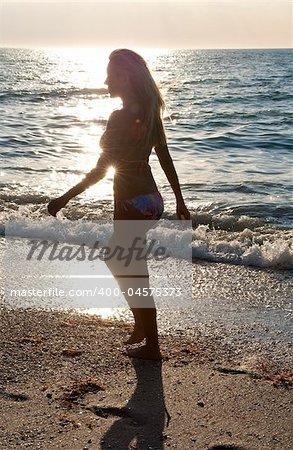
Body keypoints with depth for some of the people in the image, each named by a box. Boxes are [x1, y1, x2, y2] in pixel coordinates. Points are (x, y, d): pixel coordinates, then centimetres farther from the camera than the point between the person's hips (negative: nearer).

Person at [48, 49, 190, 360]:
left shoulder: (120, 117, -20)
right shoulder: (150, 112, 4)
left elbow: (99, 170, -20)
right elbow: (166, 161, 11)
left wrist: (64, 199, -14)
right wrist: (180, 201, 18)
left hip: (132, 205, -9)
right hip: (152, 199, 9)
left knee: (134, 275, 6)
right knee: (118, 259, 27)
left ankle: (152, 347, 19)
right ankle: (141, 326, 38)